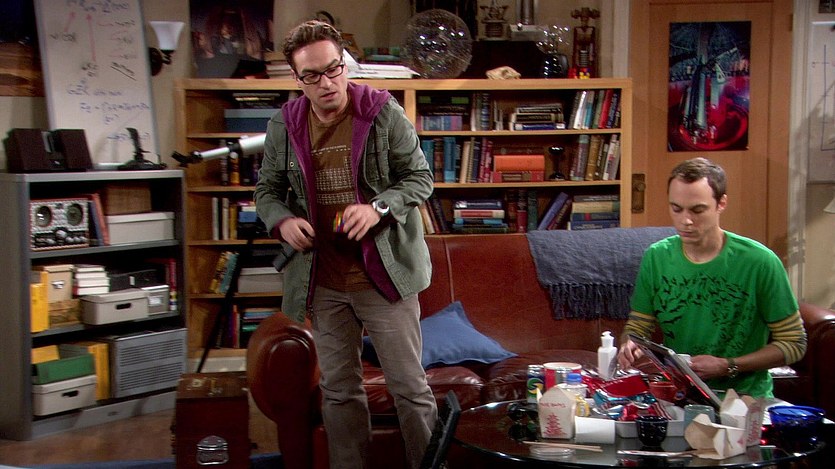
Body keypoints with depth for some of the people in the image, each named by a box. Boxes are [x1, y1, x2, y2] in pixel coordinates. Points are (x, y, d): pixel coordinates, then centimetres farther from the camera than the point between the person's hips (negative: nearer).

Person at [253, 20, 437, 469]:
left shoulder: (384, 112, -8)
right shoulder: (283, 125, 1)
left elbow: (421, 177, -2)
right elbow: (267, 190, 13)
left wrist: (380, 206, -20)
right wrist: (282, 220, -9)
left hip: (384, 275, -3)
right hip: (323, 283, 3)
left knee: (410, 387, 4)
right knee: (339, 390, 15)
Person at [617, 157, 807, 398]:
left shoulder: (759, 261, -8)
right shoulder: (657, 257, 3)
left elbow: (794, 343, -3)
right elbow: (637, 326, 13)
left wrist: (727, 366, -14)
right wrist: (628, 345, -11)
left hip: (744, 396, -3)